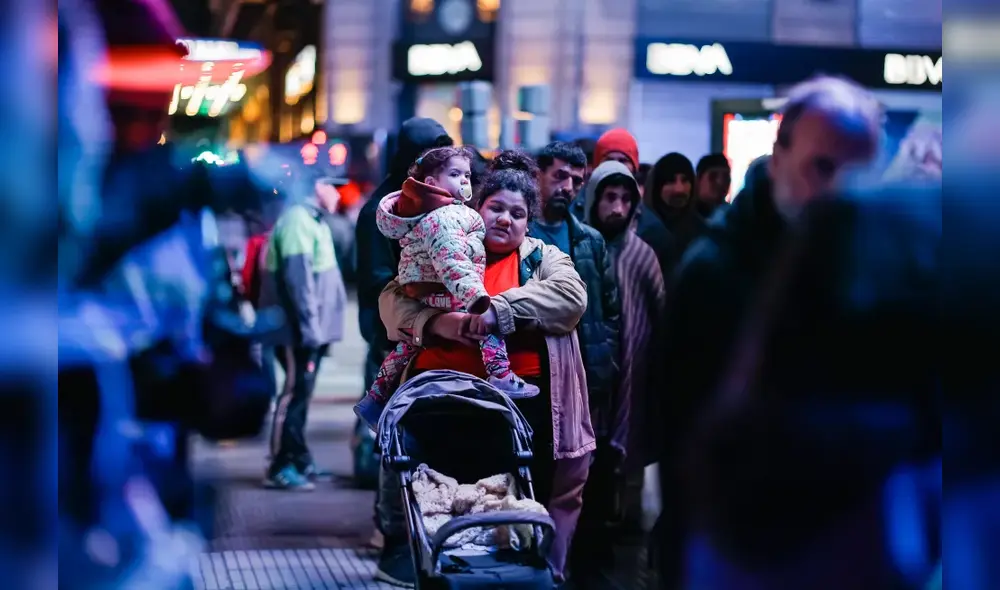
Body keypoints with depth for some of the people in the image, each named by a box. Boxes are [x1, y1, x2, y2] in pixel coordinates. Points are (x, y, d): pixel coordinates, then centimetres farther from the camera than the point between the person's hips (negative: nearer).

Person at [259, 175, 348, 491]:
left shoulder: (313, 221, 19)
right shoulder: (297, 220, -15)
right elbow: (297, 276, -22)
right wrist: (309, 325, -25)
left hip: (311, 328, 10)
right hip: (299, 328, -10)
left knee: (301, 390, 14)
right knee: (295, 390, -9)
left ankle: (299, 460, 22)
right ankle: (281, 467, -7)